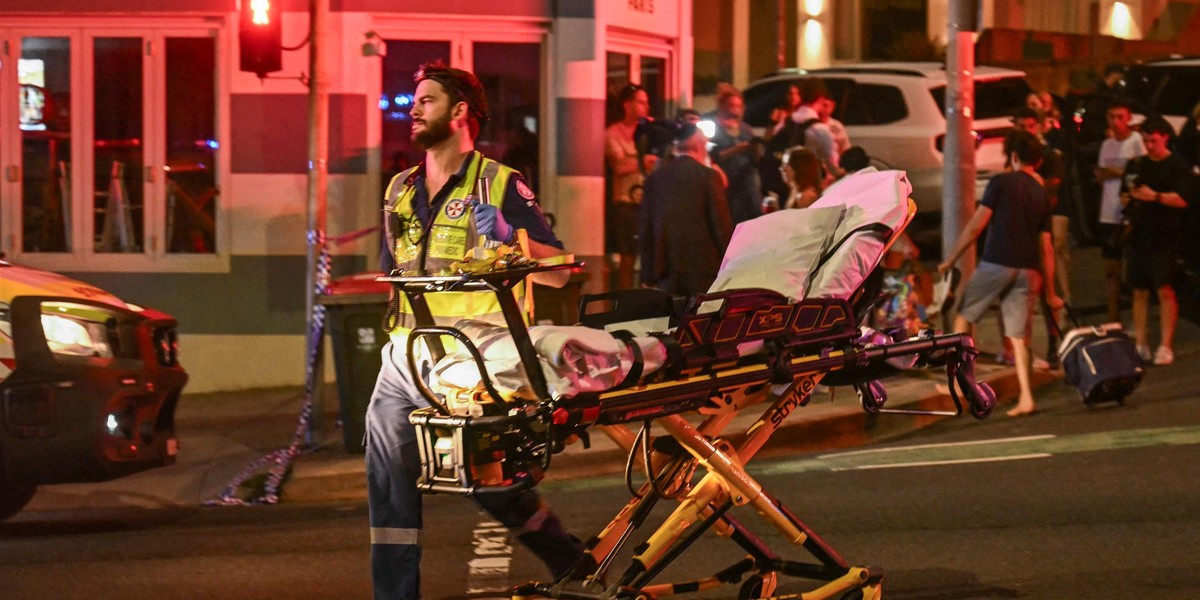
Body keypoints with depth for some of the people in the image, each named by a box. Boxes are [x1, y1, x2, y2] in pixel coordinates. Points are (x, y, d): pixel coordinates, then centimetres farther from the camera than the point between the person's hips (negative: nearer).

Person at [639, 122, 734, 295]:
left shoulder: (655, 178, 9)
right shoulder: (709, 176, -3)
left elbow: (644, 229, 10)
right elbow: (722, 224, -6)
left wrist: (648, 277, 14)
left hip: (666, 269, 3)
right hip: (703, 266, -3)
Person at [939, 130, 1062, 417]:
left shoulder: (1001, 183, -1)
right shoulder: (1041, 194, 14)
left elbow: (976, 225, -5)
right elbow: (1046, 247, 14)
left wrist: (950, 260, 2)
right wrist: (1050, 292, 19)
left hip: (996, 264, -4)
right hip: (1027, 270, 5)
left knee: (963, 316, 14)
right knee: (1019, 337, 5)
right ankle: (1025, 398, -5)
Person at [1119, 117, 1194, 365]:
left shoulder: (1178, 166, -2)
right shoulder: (1137, 165, 14)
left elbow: (1183, 200, -11)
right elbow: (1126, 196, 21)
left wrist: (1155, 196, -23)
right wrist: (1127, 199, -3)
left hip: (1165, 239, -5)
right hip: (1139, 236, 5)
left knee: (1165, 289, -10)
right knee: (1139, 291, 5)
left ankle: (1166, 346, -8)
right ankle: (1140, 345, 11)